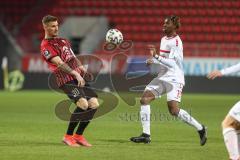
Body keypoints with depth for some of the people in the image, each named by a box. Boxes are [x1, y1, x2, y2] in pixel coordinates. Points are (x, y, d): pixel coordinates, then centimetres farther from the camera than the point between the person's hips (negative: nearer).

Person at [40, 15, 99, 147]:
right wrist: (76, 74, -23)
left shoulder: (62, 41, 24)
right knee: (83, 104, -26)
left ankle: (78, 135, 7)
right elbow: (60, 63, -14)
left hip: (78, 77, 8)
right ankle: (68, 136, -11)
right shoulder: (46, 46, -3)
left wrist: (82, 69, 10)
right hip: (66, 80, -8)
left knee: (94, 103, -6)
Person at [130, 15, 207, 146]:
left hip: (174, 78, -9)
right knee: (144, 99, -5)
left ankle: (200, 129, 1)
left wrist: (156, 56, -29)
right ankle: (146, 135, -3)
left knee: (174, 111, -17)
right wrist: (153, 61, 8)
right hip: (162, 77, 9)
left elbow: (172, 63, -22)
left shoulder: (176, 42, -13)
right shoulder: (164, 39, 14)